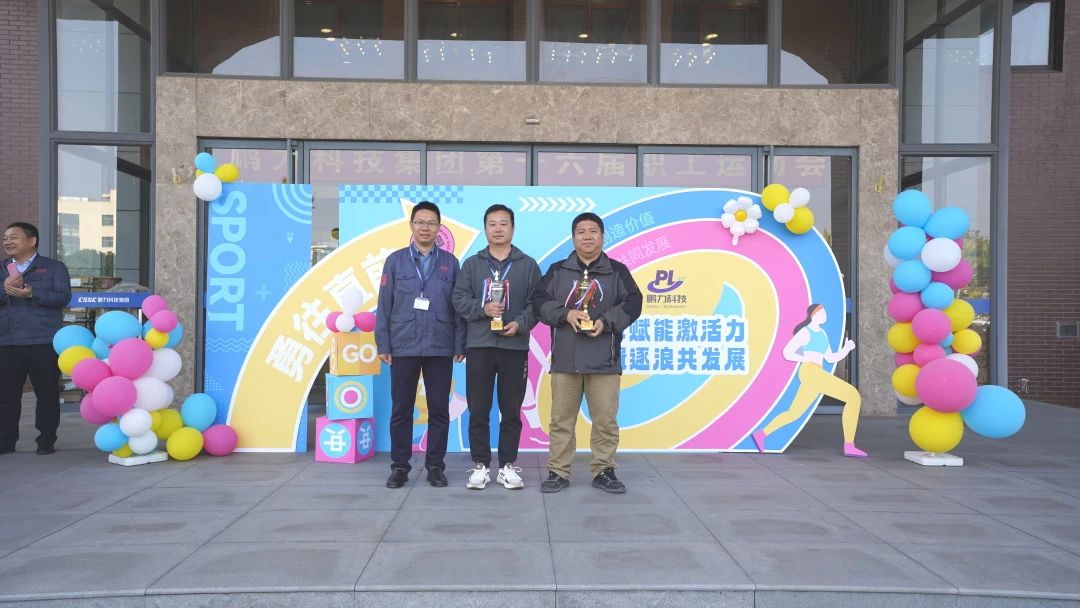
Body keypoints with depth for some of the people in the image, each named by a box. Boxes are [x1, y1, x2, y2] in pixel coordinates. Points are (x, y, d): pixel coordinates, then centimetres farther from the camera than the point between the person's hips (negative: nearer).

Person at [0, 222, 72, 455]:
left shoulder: (53, 267, 5)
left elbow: (63, 296, -8)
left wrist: (32, 293, -20)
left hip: (43, 343, -3)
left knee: (47, 392, 1)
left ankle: (46, 441, 10)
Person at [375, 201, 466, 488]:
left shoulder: (450, 262, 6)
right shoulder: (395, 261, 5)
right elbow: (384, 305, 4)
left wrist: (460, 345, -1)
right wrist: (383, 344, -1)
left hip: (440, 348, 0)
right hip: (403, 347, 0)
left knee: (439, 409, 5)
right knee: (401, 409, 6)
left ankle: (435, 466, 17)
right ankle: (399, 466, 17)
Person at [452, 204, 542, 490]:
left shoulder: (528, 265, 8)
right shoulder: (471, 264, 10)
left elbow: (537, 302, 2)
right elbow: (459, 299, 3)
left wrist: (520, 324, -14)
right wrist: (482, 308, -14)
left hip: (515, 346, 0)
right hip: (479, 345, 1)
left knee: (511, 410, 5)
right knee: (478, 410, 4)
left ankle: (508, 466, 16)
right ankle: (481, 465, 14)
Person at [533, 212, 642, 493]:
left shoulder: (617, 271, 7)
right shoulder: (557, 270, 9)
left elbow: (633, 303, -1)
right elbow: (540, 302, 3)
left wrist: (606, 322, -15)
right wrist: (565, 314, -14)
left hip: (604, 360, 0)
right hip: (565, 358, 1)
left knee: (605, 419, 4)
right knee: (561, 418, 6)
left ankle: (603, 471, 16)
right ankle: (557, 471, 15)